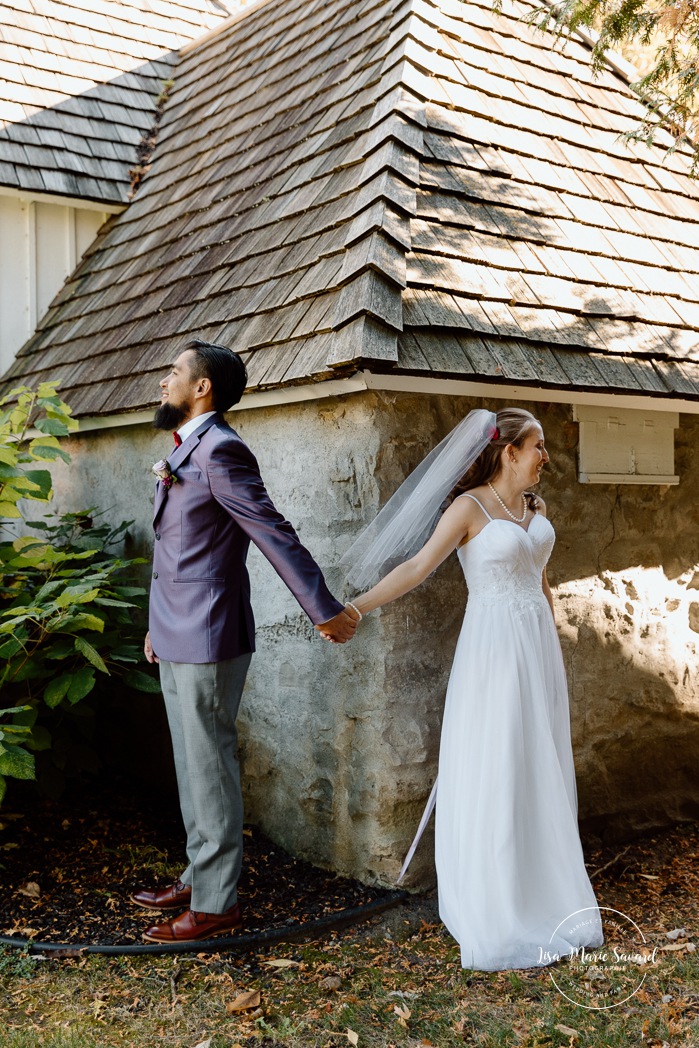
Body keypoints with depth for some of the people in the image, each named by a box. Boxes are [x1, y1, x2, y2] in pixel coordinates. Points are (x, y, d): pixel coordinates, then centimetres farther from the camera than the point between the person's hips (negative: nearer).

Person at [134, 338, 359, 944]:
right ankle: (199, 878, 31)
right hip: (178, 638, 10)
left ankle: (216, 904, 12)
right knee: (192, 766, 18)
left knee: (210, 768, 0)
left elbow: (276, 536, -18)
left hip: (208, 641, -9)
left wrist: (326, 613, -17)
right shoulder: (183, 450, 14)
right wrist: (161, 624, 23)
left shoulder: (220, 450, -16)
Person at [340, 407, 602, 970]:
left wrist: (553, 648, 19)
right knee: (492, 773, -1)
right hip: (494, 646, -7)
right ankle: (494, 908, 12)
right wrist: (354, 609, -26)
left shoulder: (535, 506, 10)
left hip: (539, 645, 7)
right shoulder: (470, 506, -11)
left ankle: (540, 893, 25)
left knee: (540, 770, 12)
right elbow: (417, 566, -18)